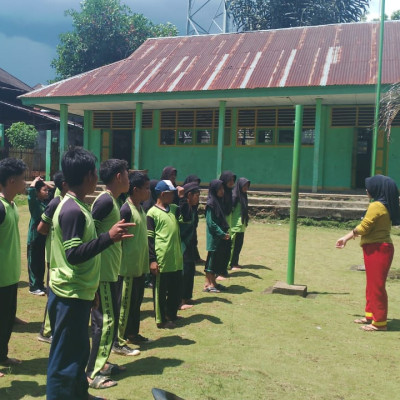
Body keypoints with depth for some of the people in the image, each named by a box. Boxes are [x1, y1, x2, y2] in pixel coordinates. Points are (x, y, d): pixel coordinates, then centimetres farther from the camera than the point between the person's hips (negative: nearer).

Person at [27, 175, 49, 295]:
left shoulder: (46, 202, 6)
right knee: (33, 263, 3)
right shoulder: (34, 203, -12)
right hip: (34, 237, -6)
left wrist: (44, 183, 8)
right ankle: (33, 287, 12)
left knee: (42, 263, 15)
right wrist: (35, 181, -14)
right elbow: (30, 191, -30)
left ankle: (40, 284, 26)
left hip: (44, 237, 6)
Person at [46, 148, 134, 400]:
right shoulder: (73, 210, -21)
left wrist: (91, 289, 23)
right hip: (70, 296, -10)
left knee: (79, 352, 22)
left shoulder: (78, 207, 10)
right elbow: (73, 255, -26)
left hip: (78, 293, 10)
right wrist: (109, 237, -33)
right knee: (65, 359, 1)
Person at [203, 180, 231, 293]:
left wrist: (226, 232, 6)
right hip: (214, 237, -9)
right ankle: (208, 284, 6)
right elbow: (211, 222, -18)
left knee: (219, 259, 12)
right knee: (212, 259, -2)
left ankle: (213, 282, 22)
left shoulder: (218, 202, 11)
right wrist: (222, 234, -16)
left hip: (221, 236, 9)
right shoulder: (211, 204, -15)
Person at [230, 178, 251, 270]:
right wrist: (230, 224, -16)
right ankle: (231, 264, 5)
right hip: (235, 225, -8)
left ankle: (235, 262, 21)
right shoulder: (234, 196, -14)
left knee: (239, 244, 12)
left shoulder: (243, 196, 11)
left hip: (242, 225, 8)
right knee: (233, 244, -2)